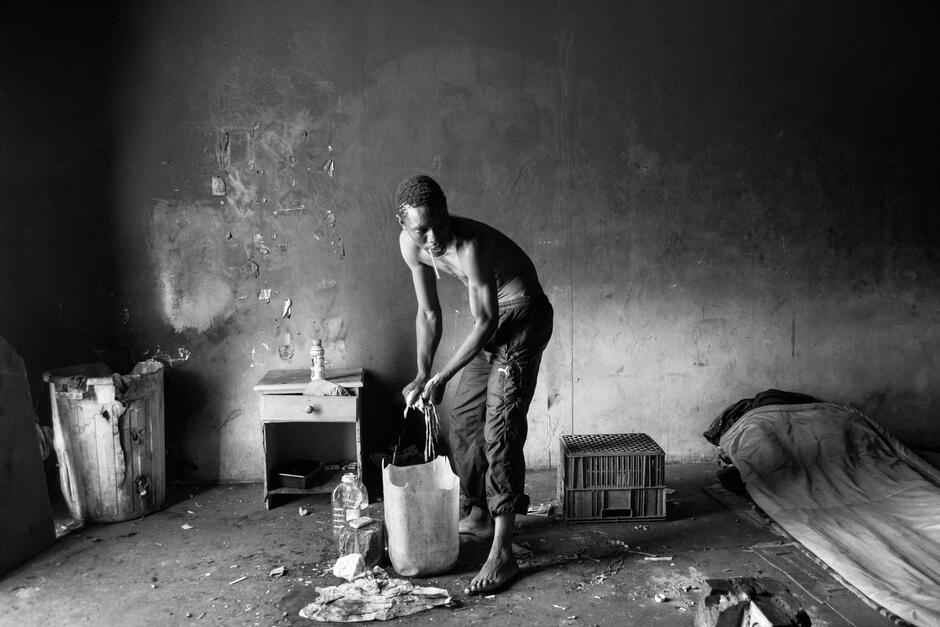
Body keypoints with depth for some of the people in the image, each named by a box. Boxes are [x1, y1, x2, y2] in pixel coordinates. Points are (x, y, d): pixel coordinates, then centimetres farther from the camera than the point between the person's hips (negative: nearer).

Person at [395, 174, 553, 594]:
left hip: (523, 316, -8)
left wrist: (442, 377, -22)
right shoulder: (410, 244, -9)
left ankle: (503, 553, -12)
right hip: (489, 319, 8)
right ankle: (480, 515, 31)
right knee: (464, 418, 12)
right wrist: (422, 374, -8)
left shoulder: (471, 246, -32)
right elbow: (429, 313, 1)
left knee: (500, 430, -15)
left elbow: (485, 323, -25)